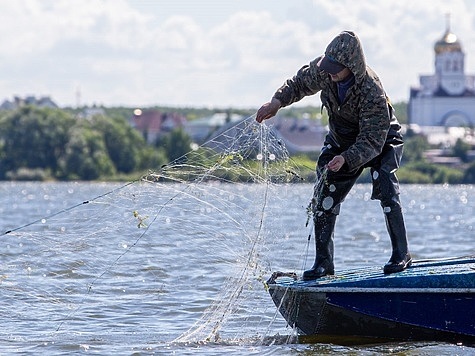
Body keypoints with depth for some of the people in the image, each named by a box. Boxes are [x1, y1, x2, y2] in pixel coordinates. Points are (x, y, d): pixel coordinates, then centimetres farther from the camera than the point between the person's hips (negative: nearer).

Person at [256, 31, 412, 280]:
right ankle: (323, 262, 4)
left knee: (385, 190, -26)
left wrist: (345, 159, -52)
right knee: (324, 198, -4)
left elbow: (372, 141, -37)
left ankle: (401, 254, -13)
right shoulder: (323, 70, -22)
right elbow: (300, 83, 1)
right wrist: (277, 101, -16)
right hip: (341, 141, 5)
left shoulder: (372, 93, -38)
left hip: (380, 141, -5)